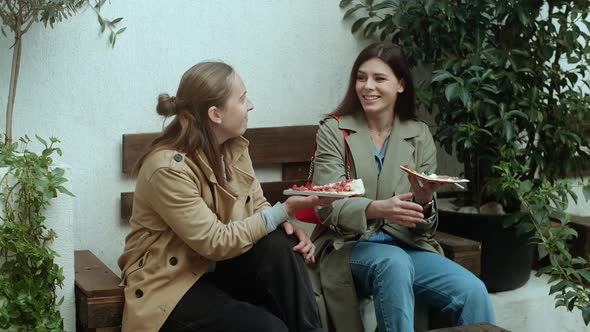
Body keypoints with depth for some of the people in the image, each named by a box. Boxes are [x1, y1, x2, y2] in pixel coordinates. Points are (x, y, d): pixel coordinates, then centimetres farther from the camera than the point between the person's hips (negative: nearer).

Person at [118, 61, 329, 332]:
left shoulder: (234, 146, -1)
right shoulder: (168, 168, -25)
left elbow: (256, 207, 4)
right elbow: (215, 242, -24)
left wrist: (286, 224, -19)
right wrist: (285, 210, -25)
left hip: (216, 266, 7)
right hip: (170, 284, -7)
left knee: (281, 245, -21)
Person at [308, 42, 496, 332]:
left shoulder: (419, 135, 7)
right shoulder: (334, 129, 0)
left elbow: (424, 225, 4)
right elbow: (327, 206, -11)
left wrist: (424, 202, -20)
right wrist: (377, 208, -31)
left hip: (408, 245, 3)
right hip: (348, 246, -2)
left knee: (473, 292, -25)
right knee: (394, 262, -36)